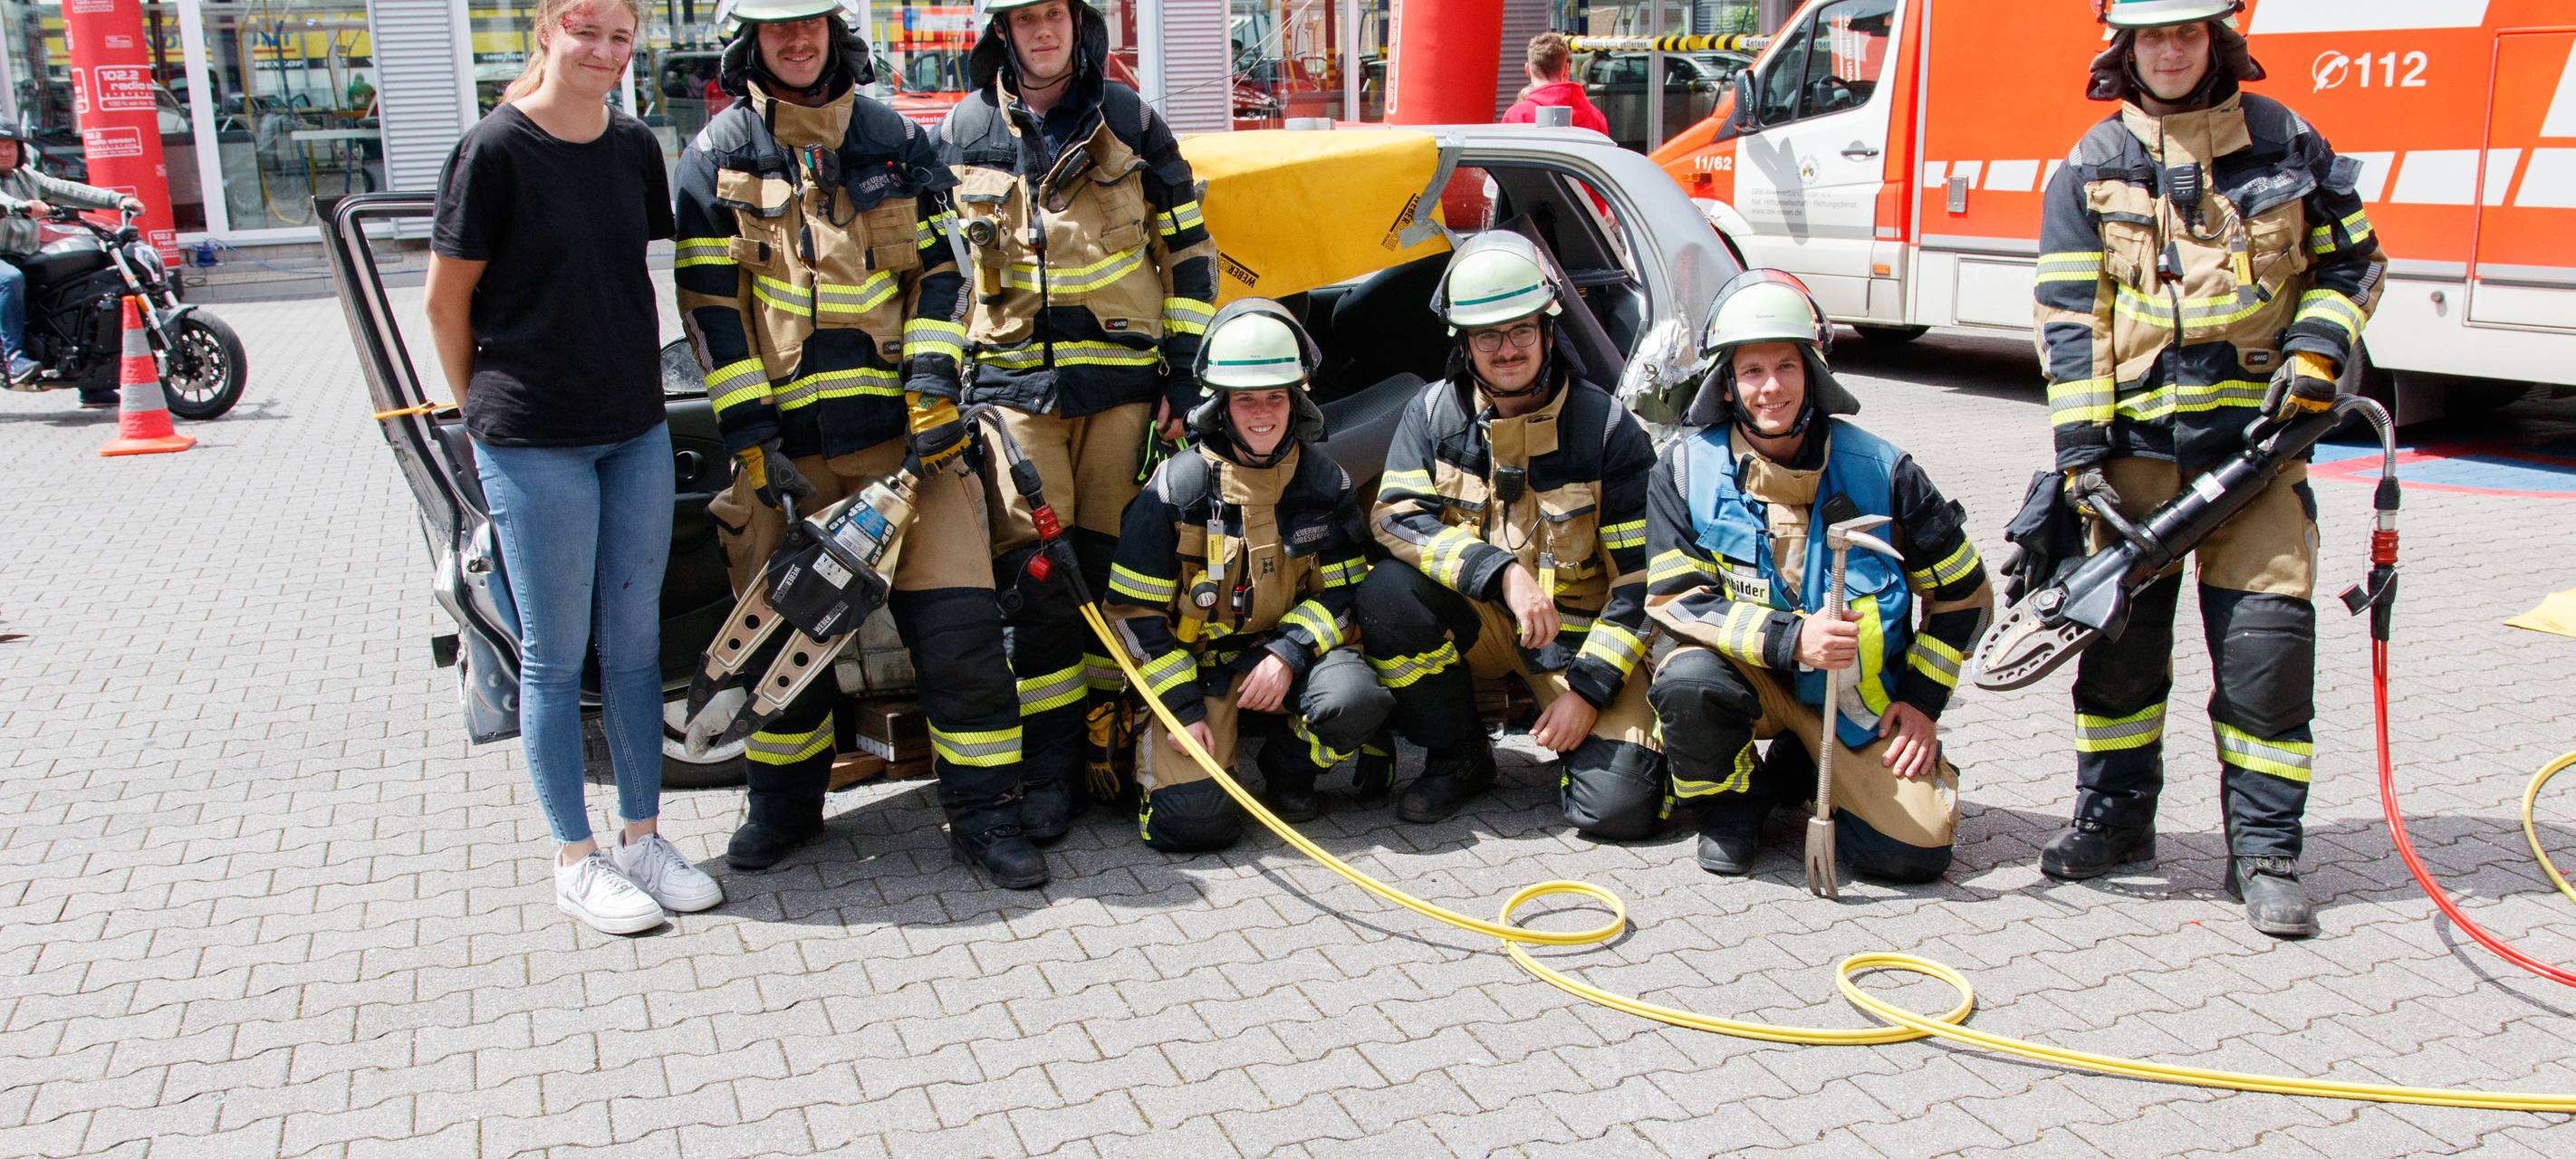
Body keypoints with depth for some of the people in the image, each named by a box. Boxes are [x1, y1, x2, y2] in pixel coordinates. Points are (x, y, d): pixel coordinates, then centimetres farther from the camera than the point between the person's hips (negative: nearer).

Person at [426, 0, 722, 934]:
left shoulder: (635, 147, 5)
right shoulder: (496, 149, -10)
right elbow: (446, 298, -4)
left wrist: (637, 381, 12)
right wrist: (485, 409, 2)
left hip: (637, 432, 5)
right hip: (533, 444, -5)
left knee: (636, 641, 11)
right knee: (556, 656, 4)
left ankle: (643, 836, 23)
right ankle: (576, 860, 15)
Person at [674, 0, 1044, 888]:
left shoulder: (895, 142, 10)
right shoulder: (718, 157, 5)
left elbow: (940, 272, 8)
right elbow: (711, 306, -1)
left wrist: (932, 390, -5)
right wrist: (750, 438, -8)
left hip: (901, 428, 1)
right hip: (784, 440, 0)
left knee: (956, 615, -5)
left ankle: (982, 810, 5)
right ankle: (785, 801, 29)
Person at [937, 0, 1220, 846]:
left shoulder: (1130, 123, 6)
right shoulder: (962, 136, 8)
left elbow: (1188, 252, 8)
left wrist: (1182, 372, 2)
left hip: (1123, 383, 0)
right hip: (1014, 385, 0)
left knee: (1113, 565, 2)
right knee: (1033, 577, -6)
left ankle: (1111, 735, 17)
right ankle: (1052, 765, 3)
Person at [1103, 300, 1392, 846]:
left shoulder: (1325, 482, -2)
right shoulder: (1179, 486, -11)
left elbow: (1344, 591, 2)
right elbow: (1136, 611, -8)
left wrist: (1289, 654, -16)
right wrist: (1182, 708, -14)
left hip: (1288, 653, 3)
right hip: (1195, 661, -3)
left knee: (1353, 697, -31)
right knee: (1195, 819, -22)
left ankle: (1289, 770, 3)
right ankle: (1159, 755, 15)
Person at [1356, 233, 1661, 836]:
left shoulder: (1607, 427, -12)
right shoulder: (1434, 412, -4)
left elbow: (1642, 575, -11)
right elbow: (1396, 517, -16)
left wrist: (1589, 688, -18)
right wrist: (1503, 573, -30)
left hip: (1580, 631, -3)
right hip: (1479, 624, 3)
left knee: (1618, 808, -23)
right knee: (1386, 594, -29)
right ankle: (1459, 757, -5)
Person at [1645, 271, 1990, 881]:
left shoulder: (1879, 470, -9)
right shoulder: (1687, 470, -10)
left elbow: (1962, 592, 3)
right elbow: (1674, 598, -14)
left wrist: (1922, 700, -2)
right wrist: (1789, 638, -29)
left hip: (1858, 690, 1)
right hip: (1748, 669, -1)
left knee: (1916, 851, -15)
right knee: (1687, 682, -36)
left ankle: (1800, 769, 17)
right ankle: (1728, 802, -2)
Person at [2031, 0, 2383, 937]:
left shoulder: (2284, 141, 7)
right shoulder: (2093, 168, 5)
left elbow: (2352, 260, 14)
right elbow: (2068, 315, 0)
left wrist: (2317, 352, -4)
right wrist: (2079, 447, -7)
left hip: (2257, 429, 0)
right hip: (2139, 438, 1)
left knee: (2267, 639, -5)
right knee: (2119, 631, 6)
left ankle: (2264, 849, 6)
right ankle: (2115, 813, 23)